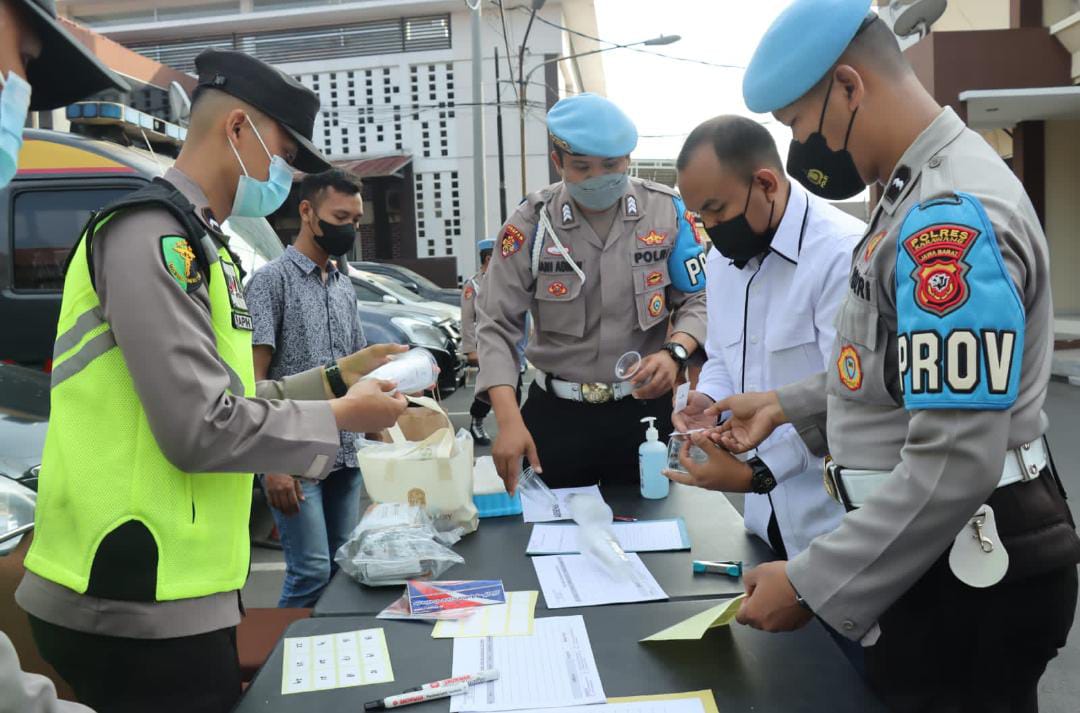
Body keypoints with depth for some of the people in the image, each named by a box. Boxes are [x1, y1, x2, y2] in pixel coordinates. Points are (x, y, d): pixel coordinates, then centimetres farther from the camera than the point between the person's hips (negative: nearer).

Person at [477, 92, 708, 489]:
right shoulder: (530, 222, -8)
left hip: (643, 408, 1)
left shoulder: (666, 211, -4)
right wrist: (509, 420, -22)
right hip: (556, 412, 0)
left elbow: (697, 299, 1)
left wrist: (675, 352, -21)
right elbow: (496, 327, -10)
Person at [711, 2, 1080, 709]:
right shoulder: (926, 189, 9)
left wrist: (809, 585, -23)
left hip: (965, 573, -9)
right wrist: (787, 403, 12)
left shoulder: (952, 216, -25)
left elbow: (955, 466, -30)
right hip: (930, 555, 10)